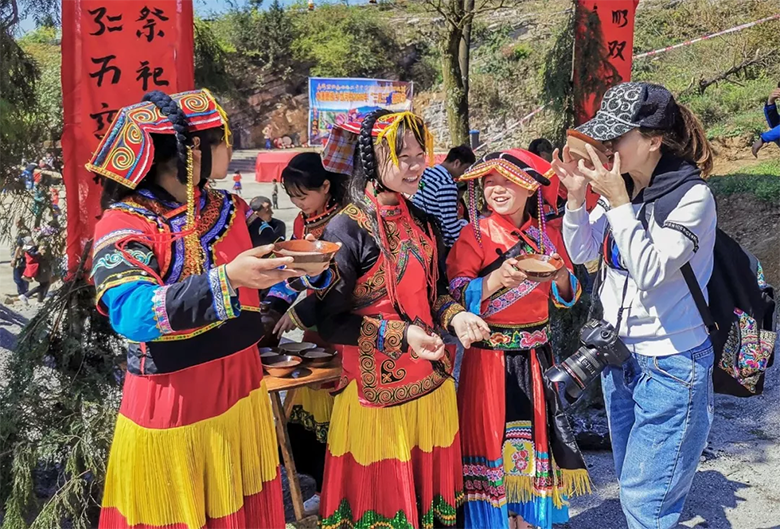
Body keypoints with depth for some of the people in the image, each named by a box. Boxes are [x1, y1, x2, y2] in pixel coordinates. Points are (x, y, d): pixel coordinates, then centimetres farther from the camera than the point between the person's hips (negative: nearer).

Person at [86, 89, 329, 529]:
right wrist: (227, 278, -40)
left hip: (241, 390, 6)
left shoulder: (229, 209, 6)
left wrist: (301, 263, -7)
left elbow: (262, 276, 15)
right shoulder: (125, 223, -14)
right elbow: (132, 315, -29)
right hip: (170, 406, -5)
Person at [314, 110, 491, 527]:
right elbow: (330, 321, -15)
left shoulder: (421, 222, 6)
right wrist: (402, 334, -23)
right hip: (376, 386, -6)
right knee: (380, 495, 9)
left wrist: (454, 316, -6)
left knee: (430, 485, 18)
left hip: (431, 380, 6)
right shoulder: (346, 230, -16)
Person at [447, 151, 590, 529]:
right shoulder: (474, 234, -7)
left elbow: (567, 297, 10)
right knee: (491, 435, 1)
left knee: (535, 433, 11)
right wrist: (498, 278, -29)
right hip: (490, 353, -4)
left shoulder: (548, 234, 5)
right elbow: (457, 295, -14)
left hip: (536, 353, 4)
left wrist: (560, 276, -11)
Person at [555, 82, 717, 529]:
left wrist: (618, 203, -27)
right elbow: (582, 253, 3)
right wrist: (576, 197, -11)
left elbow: (650, 272, -26)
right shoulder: (619, 186, 0)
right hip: (618, 353, 7)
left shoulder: (692, 197, -19)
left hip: (671, 364, -7)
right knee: (633, 487, 21)